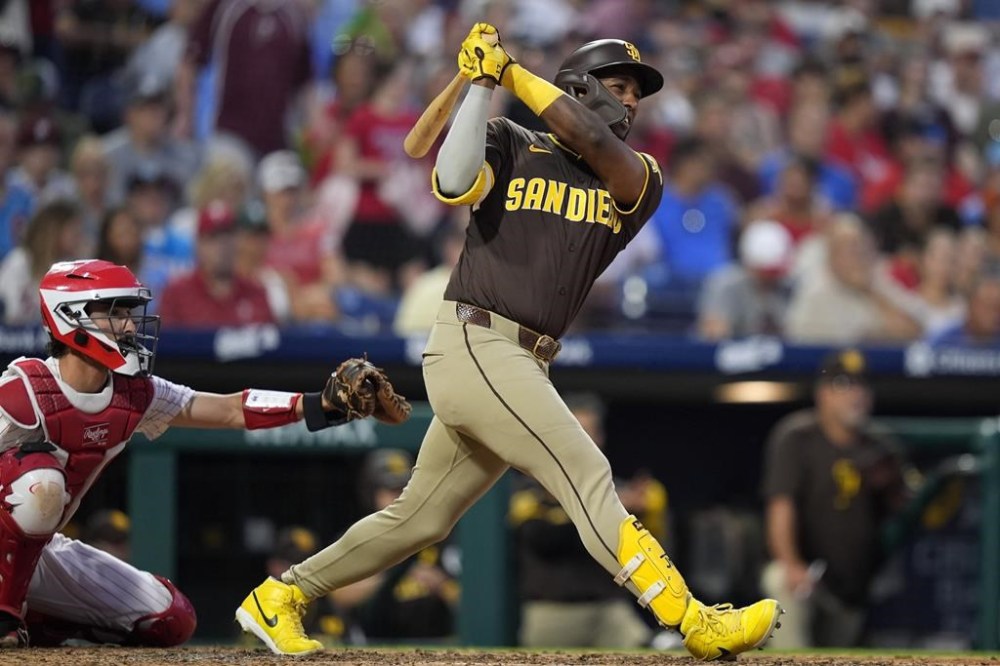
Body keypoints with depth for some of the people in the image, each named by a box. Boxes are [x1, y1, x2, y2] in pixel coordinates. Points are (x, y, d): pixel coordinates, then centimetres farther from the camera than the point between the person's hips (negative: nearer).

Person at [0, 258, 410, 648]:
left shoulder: (133, 395, -4)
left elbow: (231, 412, -4)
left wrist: (322, 405, -14)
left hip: (39, 550, 7)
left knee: (172, 620, 3)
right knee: (40, 481, -37)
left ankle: (35, 621, 11)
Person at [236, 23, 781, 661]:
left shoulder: (637, 181, 14)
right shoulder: (511, 147, 6)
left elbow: (590, 141, -7)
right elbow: (454, 183, -14)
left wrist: (512, 72, -4)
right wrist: (482, 83, -12)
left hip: (524, 367, 7)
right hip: (474, 344, -7)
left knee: (420, 517, 12)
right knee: (587, 476, -16)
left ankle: (278, 598, 23)